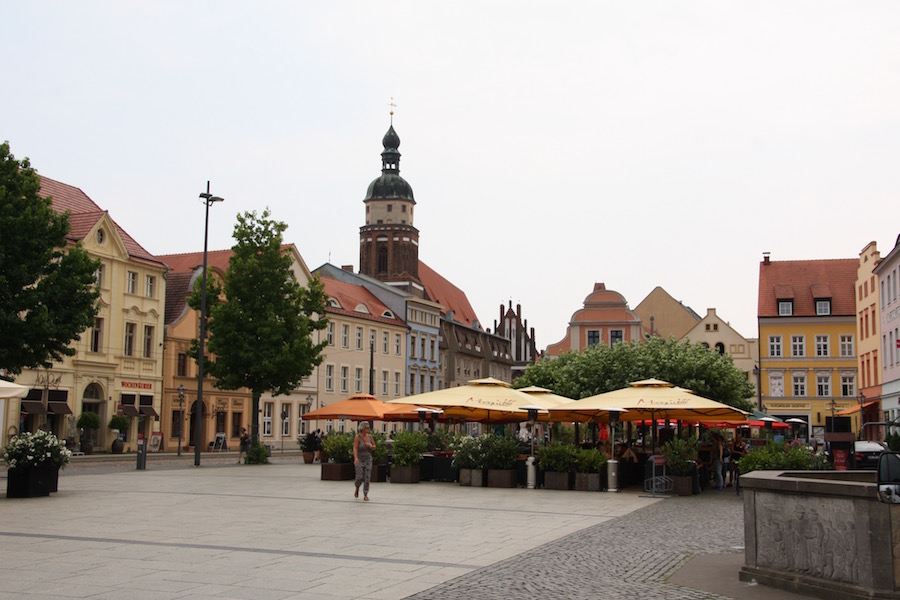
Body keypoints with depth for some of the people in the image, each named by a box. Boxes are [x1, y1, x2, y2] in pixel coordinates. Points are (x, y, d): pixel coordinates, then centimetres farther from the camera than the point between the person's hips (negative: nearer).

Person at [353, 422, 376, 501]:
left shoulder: (369, 436, 0)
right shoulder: (357, 437, -15)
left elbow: (374, 447, 7)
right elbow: (355, 448, -24)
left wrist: (370, 445, -17)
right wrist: (355, 458, -40)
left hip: (368, 459, 3)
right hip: (359, 460, -3)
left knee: (367, 478, -5)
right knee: (360, 477, -9)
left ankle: (365, 495, 2)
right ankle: (357, 487, 24)